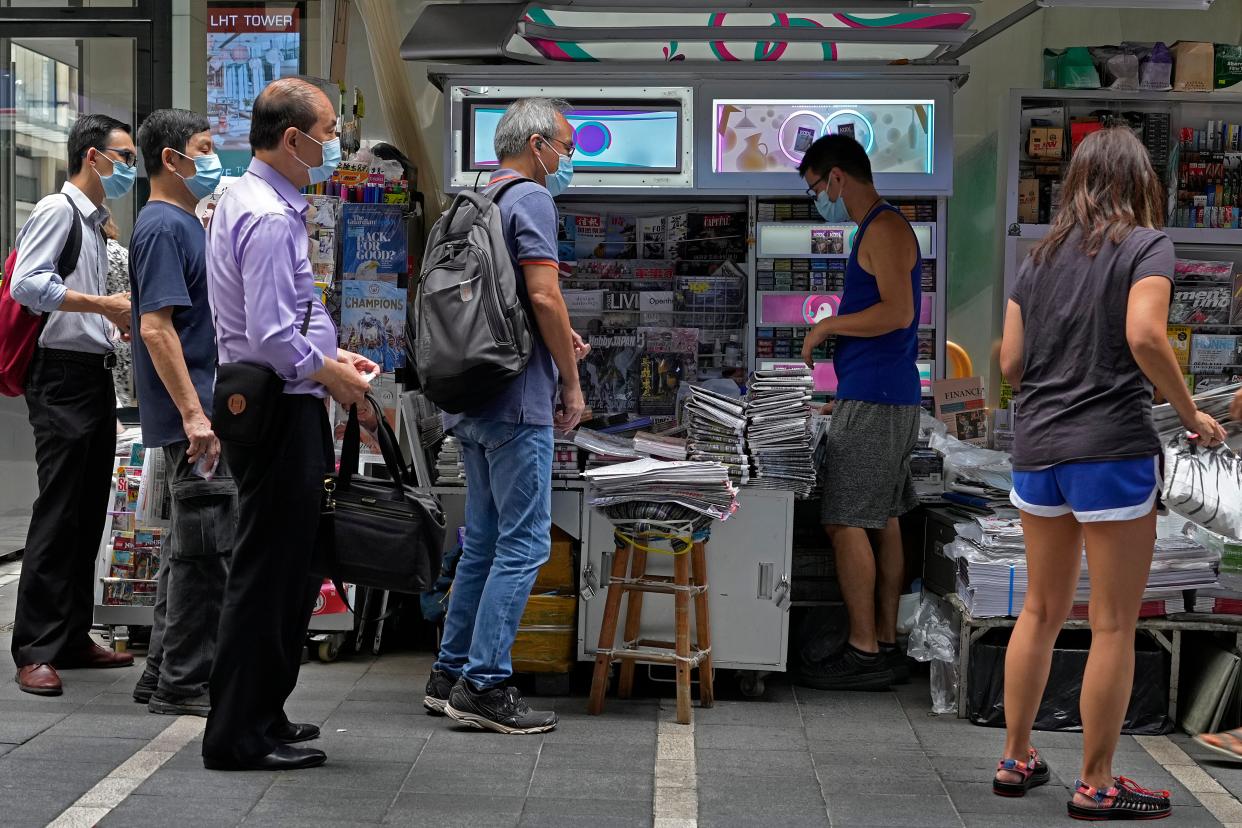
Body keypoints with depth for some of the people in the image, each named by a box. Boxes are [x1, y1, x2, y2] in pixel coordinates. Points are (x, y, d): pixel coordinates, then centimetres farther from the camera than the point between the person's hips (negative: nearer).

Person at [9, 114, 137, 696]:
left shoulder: (94, 223, 21)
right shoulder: (57, 211, -7)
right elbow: (27, 285, -21)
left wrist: (121, 317, 15)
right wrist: (105, 305, -20)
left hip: (95, 375, 9)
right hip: (63, 374, -9)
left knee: (89, 514, 10)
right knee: (58, 513, -10)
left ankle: (72, 637, 16)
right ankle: (35, 652, -7)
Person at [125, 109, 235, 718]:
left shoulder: (185, 223, 18)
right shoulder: (163, 227, -13)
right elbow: (156, 328, -21)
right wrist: (194, 413, -24)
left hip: (204, 414, 10)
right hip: (192, 418, -10)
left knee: (189, 547, 14)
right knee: (206, 549, -6)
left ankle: (165, 675, 21)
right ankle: (183, 683, 1)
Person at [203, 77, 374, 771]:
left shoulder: (244, 201, 15)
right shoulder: (270, 219, -19)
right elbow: (273, 338, -25)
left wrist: (331, 353, 16)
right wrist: (332, 375, -11)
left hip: (275, 406, 11)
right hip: (281, 410, -11)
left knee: (288, 568, 17)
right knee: (270, 572, -5)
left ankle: (260, 714, 27)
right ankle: (240, 737, 2)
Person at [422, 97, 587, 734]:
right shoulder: (530, 199, -10)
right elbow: (545, 296, -18)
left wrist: (557, 334, 15)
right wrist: (572, 385, -9)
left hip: (470, 396, 9)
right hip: (517, 398, -9)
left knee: (484, 539, 15)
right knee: (525, 542, -6)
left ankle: (451, 674, 18)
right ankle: (484, 685, -7)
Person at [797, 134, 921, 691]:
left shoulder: (885, 228, -12)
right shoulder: (876, 230, 19)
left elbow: (897, 311, -22)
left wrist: (828, 326, -13)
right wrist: (829, 333, 13)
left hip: (873, 402, -11)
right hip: (884, 398, 11)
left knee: (846, 522, -8)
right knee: (881, 521, 11)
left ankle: (863, 653, -5)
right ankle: (886, 646, 16)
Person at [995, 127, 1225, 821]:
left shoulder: (1041, 257, 13)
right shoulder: (1147, 245, -3)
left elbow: (1010, 363, 11)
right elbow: (1145, 335, -19)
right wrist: (1192, 415, -8)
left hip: (1038, 450, 6)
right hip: (1111, 448, -6)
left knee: (1043, 611, 18)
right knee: (1114, 626, 3)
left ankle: (1016, 759, 25)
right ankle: (1097, 785, 9)